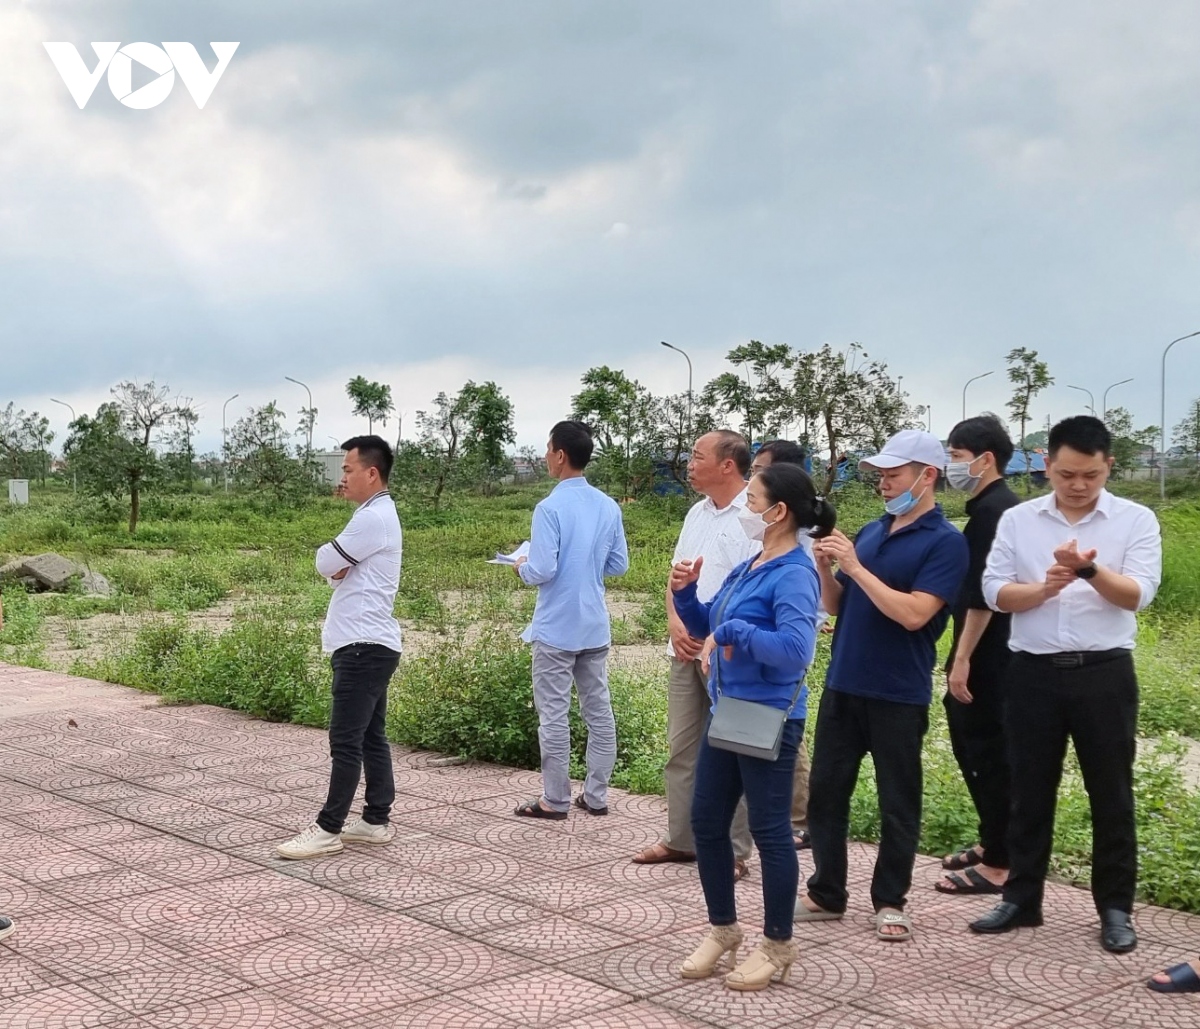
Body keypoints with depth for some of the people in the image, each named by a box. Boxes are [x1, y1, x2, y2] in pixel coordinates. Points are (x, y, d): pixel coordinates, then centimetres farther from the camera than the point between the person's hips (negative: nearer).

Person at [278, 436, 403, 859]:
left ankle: (328, 829, -4)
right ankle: (375, 820, 17)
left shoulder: (372, 518, -15)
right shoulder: (378, 514, 18)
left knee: (346, 739, -7)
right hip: (369, 644, 11)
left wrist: (335, 561, 8)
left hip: (363, 646, -11)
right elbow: (339, 568, 17)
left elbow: (325, 563, -13)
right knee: (371, 736, 12)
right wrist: (341, 566, -5)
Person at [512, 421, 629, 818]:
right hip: (595, 627, 6)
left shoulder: (550, 508, -16)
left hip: (556, 630, -6)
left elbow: (542, 571, -20)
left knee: (554, 715, 3)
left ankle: (555, 800, 10)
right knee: (599, 711, 11)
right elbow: (619, 565, 8)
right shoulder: (609, 506, 3)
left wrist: (521, 566, 1)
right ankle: (596, 795, 18)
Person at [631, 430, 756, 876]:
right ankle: (681, 839, 24)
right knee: (682, 748, 13)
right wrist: (675, 623, 0)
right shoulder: (697, 513, 14)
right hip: (687, 649, 8)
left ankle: (734, 851, 8)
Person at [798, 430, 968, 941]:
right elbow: (836, 605, 13)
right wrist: (826, 568, -6)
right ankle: (826, 893, 22)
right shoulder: (871, 531, 10)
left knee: (897, 803, 7)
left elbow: (913, 613, -22)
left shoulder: (945, 542, -10)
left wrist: (855, 567, -20)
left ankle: (889, 901, 20)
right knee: (825, 792, 10)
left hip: (898, 695, -6)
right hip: (842, 685, 7)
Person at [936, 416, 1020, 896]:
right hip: (989, 656, 10)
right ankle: (992, 841, 30)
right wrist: (962, 655, 21)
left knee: (988, 753, -3)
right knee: (972, 744, 18)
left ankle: (998, 865, 5)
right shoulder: (997, 507, 13)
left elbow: (982, 595, -23)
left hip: (988, 657, -10)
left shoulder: (993, 510, -18)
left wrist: (962, 658, -20)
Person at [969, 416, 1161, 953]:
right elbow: (995, 592, -2)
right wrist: (1044, 588, -21)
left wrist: (1088, 570, -31)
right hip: (1034, 672, 2)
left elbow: (1138, 593, -13)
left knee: (1111, 794, 6)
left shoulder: (1136, 520, -2)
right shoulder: (1017, 520, 3)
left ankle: (1115, 908, 17)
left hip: (1104, 672, -2)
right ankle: (1021, 899, 22)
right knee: (1030, 791, 10)